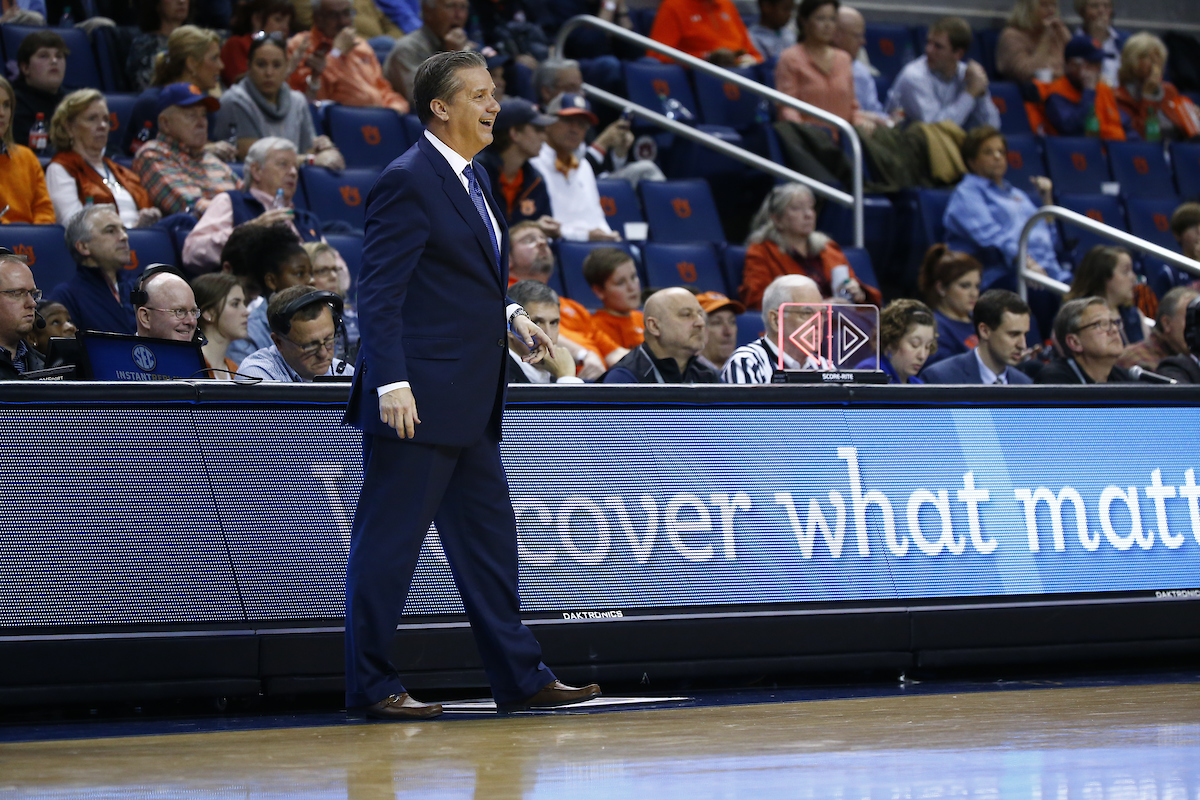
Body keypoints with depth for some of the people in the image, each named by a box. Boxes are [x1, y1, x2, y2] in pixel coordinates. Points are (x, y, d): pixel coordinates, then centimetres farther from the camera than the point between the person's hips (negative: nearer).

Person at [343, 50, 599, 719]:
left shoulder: (470, 179, 16)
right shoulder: (408, 181, -13)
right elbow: (379, 293, -17)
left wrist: (510, 316, 10)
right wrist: (392, 382, -24)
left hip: (471, 402, 10)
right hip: (419, 399, -10)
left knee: (489, 540, 13)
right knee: (390, 539, -3)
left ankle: (520, 677, 19)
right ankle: (370, 684, 3)